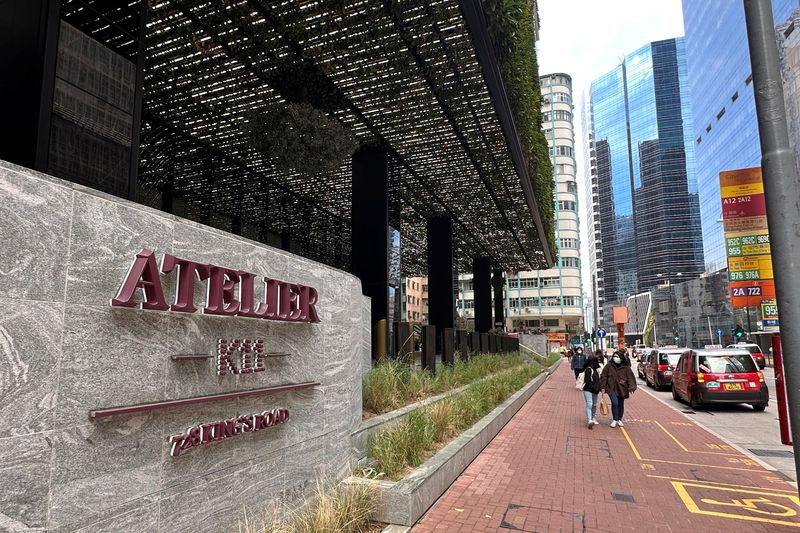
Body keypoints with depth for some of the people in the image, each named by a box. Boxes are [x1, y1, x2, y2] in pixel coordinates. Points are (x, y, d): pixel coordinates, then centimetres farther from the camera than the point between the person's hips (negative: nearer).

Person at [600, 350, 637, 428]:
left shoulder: (626, 368, 0)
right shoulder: (609, 366, -1)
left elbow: (631, 378, -1)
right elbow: (603, 377, 3)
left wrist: (631, 388, -13)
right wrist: (602, 387, -1)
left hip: (622, 388, 2)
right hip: (612, 388, -2)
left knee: (621, 405, 11)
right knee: (615, 403, -17)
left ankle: (619, 420, 30)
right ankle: (614, 420, -1)